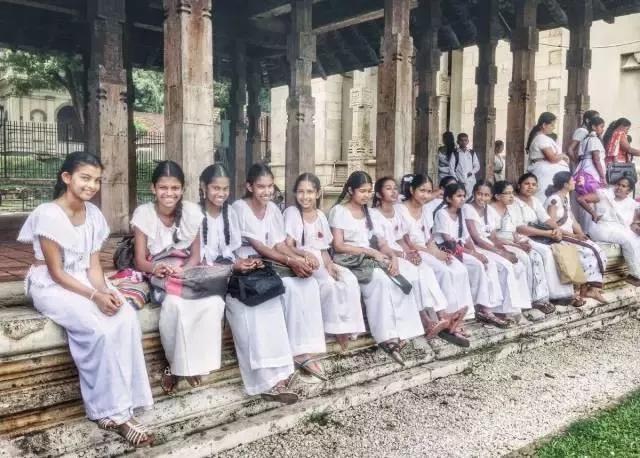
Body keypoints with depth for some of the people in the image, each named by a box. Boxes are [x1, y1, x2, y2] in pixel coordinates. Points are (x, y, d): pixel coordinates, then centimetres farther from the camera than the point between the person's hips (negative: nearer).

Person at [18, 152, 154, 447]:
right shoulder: (48, 214, -15)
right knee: (100, 329, -29)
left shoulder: (94, 215, 4)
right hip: (52, 287, -6)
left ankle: (117, 406, -16)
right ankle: (112, 411, -13)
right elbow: (56, 273, -16)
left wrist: (105, 290, -17)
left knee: (127, 319, -23)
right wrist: (95, 296, -24)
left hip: (86, 282, 6)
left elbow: (93, 265, 3)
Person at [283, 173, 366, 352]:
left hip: (320, 262, 6)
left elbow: (324, 248, 10)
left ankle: (345, 326, -13)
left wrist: (329, 263, -11)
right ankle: (336, 327, -14)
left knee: (350, 280, -18)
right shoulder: (292, 212, -6)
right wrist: (306, 254, -30)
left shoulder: (320, 215, 11)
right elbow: (288, 246, -12)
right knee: (328, 283, -30)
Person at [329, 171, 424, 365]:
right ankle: (388, 336, -29)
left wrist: (393, 256, -11)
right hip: (349, 261, -6)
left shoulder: (369, 212, 19)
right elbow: (338, 246, -12)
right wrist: (371, 251, -16)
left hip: (371, 260, 6)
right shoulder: (339, 211, -2)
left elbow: (381, 242, 11)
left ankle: (399, 334, -26)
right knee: (380, 279, -33)